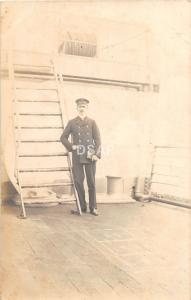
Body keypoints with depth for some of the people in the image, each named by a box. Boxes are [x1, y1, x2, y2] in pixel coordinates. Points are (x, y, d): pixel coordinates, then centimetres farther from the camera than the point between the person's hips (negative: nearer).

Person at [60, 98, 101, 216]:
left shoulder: (92, 122, 6)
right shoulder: (72, 122, 6)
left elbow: (97, 139, 1)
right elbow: (63, 137, 9)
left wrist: (97, 154, -10)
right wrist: (71, 146, -7)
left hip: (90, 156, 0)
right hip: (77, 157, 0)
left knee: (91, 182, 4)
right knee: (78, 182, 2)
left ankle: (93, 207, 15)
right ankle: (82, 207, 16)